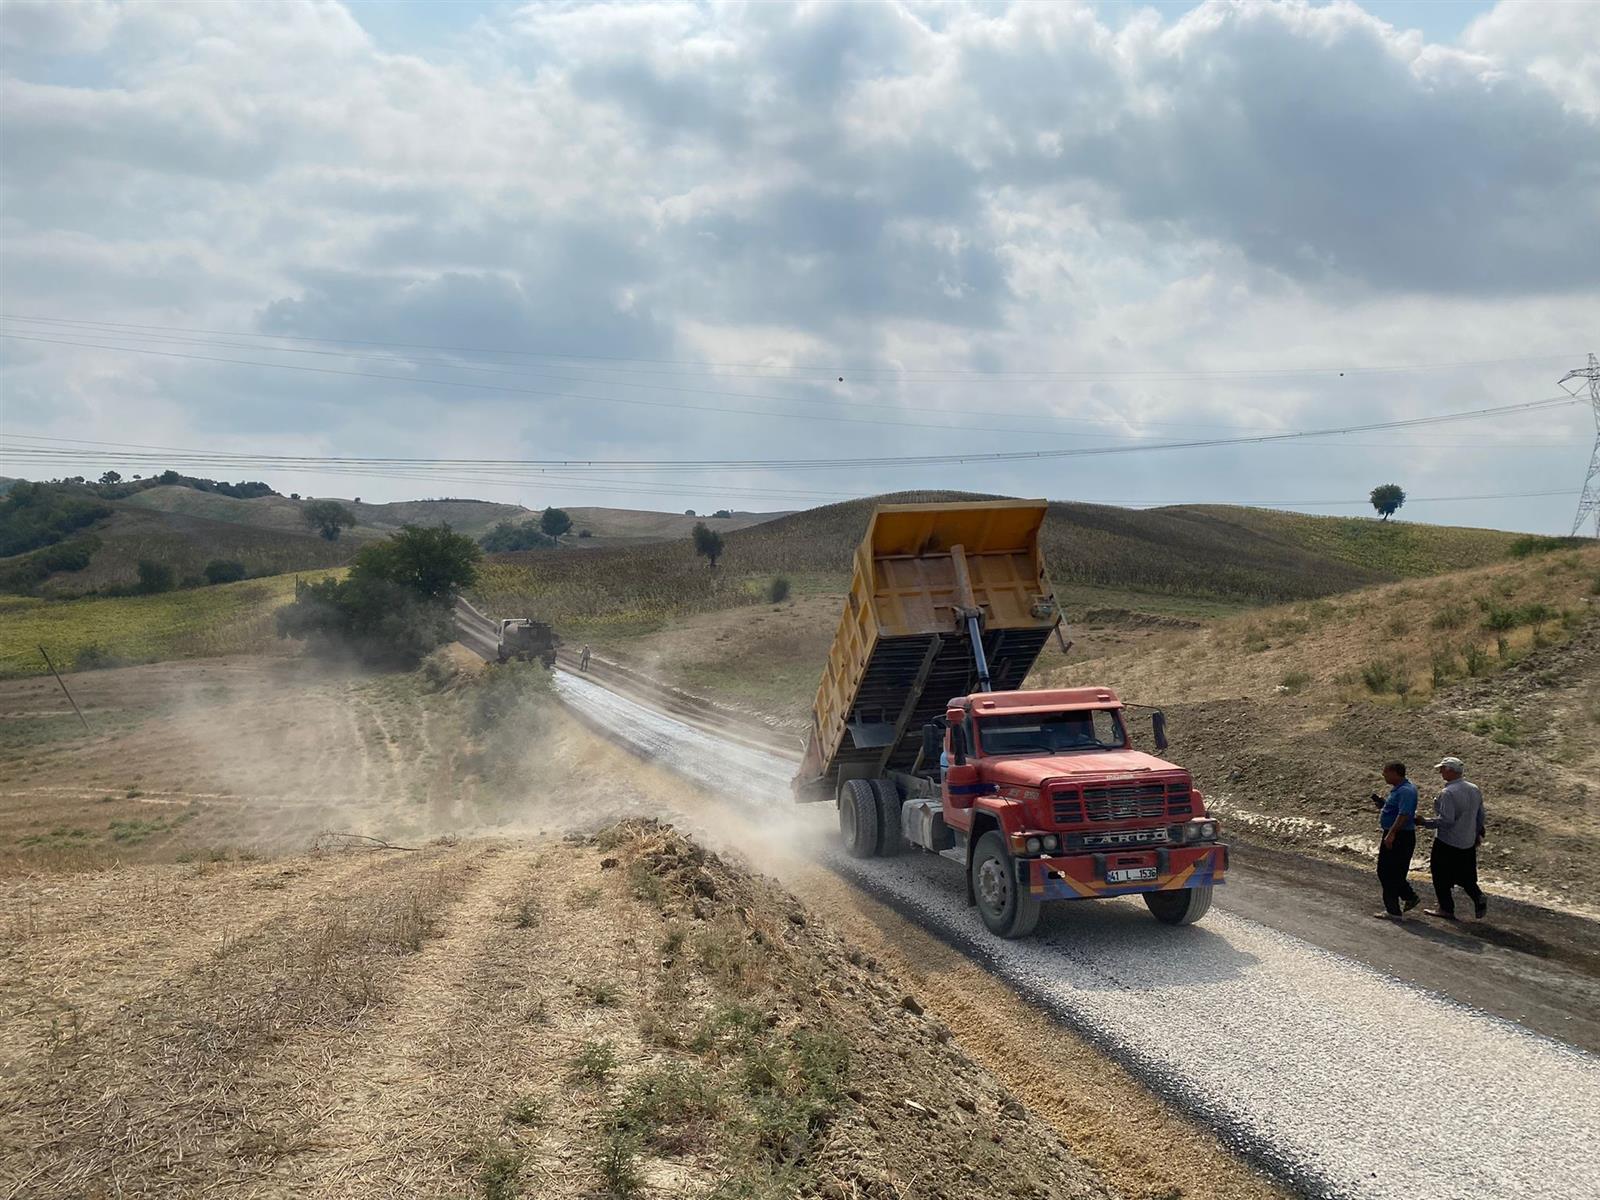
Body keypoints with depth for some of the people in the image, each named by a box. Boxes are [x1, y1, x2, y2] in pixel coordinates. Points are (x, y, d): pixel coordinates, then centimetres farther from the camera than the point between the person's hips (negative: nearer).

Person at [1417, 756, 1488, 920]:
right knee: (1465, 875, 19)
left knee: (1441, 876, 7)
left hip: (1447, 842, -8)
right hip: (1468, 842, 8)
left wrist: (1425, 823, -16)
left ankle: (1446, 909, 12)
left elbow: (1446, 820, -25)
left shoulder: (1448, 793, -22)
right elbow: (1480, 816, 12)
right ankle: (1478, 897, 0)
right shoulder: (1474, 790, 4)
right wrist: (1478, 833, 25)